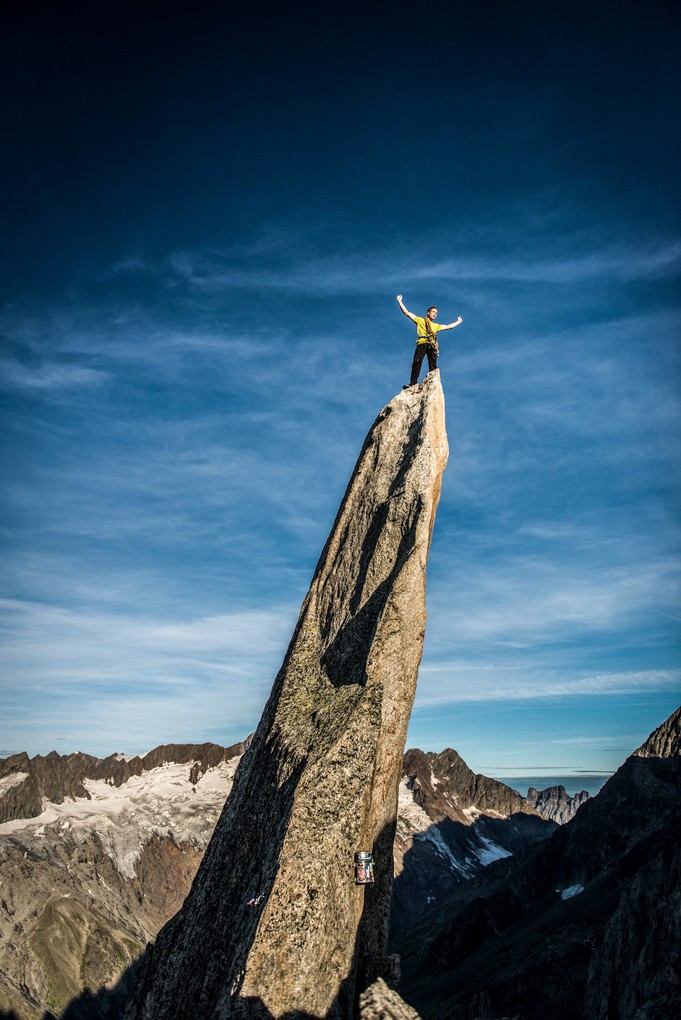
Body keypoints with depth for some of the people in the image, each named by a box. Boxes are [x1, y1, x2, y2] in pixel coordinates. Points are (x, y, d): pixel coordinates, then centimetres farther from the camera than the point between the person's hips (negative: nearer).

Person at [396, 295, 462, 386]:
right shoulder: (420, 320, 22)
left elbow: (448, 326, 45)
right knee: (417, 362, -19)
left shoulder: (436, 325, 34)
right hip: (422, 343, -4)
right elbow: (406, 312, 17)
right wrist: (400, 301, 12)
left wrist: (458, 322, 50)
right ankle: (413, 384, -25)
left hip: (432, 345, 4)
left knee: (433, 366, -10)